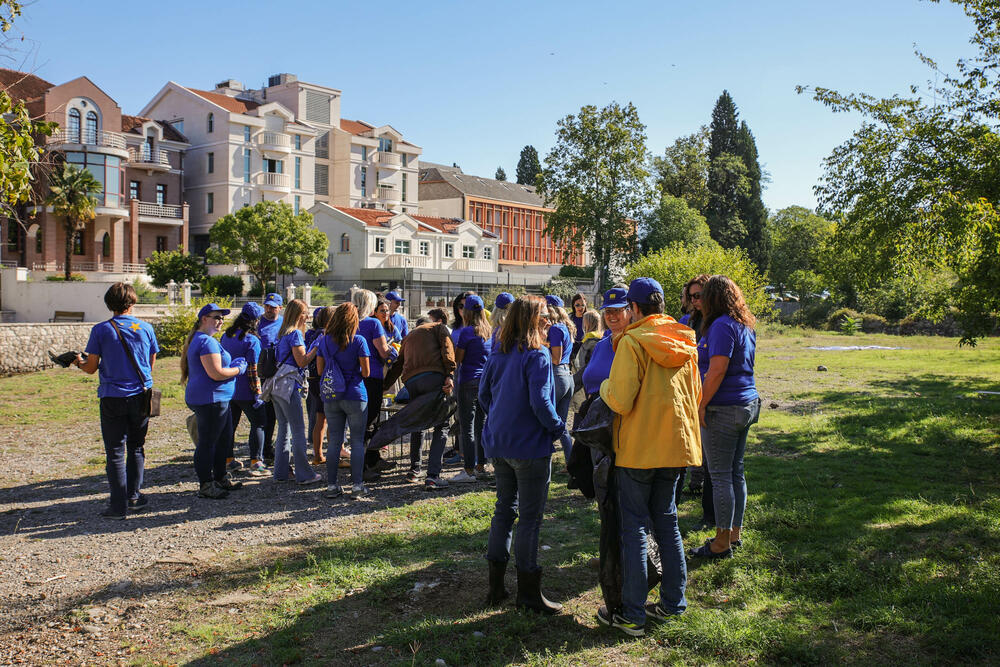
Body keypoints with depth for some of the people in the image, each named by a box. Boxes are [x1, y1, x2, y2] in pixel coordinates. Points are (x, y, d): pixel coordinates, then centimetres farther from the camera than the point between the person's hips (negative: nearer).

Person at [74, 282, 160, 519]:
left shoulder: (101, 330, -5)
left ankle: (118, 505, 5)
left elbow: (91, 368, -1)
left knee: (115, 452, 3)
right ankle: (134, 497, 18)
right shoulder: (145, 328, 1)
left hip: (112, 398, -2)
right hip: (140, 396, 2)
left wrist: (79, 363, 20)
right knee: (136, 448, 16)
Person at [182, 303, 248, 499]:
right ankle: (206, 486, 4)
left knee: (224, 439, 18)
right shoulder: (206, 341, -17)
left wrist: (233, 364, 14)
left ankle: (220, 478, 29)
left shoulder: (199, 340, 19)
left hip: (218, 400, 11)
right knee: (207, 442, -3)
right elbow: (216, 373, -23)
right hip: (210, 400, -11)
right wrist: (238, 369, -8)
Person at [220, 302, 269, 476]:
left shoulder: (226, 336, 7)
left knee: (230, 424, 17)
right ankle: (256, 462, -4)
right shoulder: (252, 341, -16)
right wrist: (257, 393, -15)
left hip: (227, 389, 7)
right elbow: (253, 370, -18)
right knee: (258, 424, 2)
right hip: (245, 392, -7)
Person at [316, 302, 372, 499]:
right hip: (355, 396, -4)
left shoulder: (323, 341, 4)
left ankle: (332, 486, 11)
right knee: (357, 441, 4)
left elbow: (320, 370, 9)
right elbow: (365, 372, -7)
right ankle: (357, 485, 3)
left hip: (331, 397, 4)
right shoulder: (359, 341, -8)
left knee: (334, 442, 9)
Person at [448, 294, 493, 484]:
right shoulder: (491, 331, 9)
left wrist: (455, 345, 7)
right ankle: (481, 467, 18)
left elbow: (457, 359, -9)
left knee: (467, 428, -3)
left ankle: (469, 471, -2)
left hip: (469, 382, -7)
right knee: (481, 425, 13)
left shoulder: (467, 332, -12)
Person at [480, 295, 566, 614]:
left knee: (504, 508, 17)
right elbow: (540, 403, -22)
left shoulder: (498, 353, 5)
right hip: (530, 447, -7)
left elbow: (483, 393, 10)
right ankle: (528, 590, 11)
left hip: (499, 444, 7)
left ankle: (496, 585, 23)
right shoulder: (536, 355, -16)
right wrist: (559, 428, -7)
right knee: (530, 516, 3)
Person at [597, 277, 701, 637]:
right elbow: (696, 394, 14)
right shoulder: (685, 343, 5)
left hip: (638, 446, -6)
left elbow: (620, 401, -21)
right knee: (666, 520, 17)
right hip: (676, 444, 6)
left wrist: (605, 386, -1)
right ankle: (672, 603, 24)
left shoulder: (632, 341, -15)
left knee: (634, 526, 2)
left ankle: (632, 614, 7)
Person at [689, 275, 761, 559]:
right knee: (736, 472, 16)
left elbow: (717, 370, -22)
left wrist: (701, 405, -16)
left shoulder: (722, 325, -15)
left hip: (724, 409, -9)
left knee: (721, 475, -2)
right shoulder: (745, 325, 13)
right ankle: (735, 533, 25)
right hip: (746, 405, 9)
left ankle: (722, 543, 5)